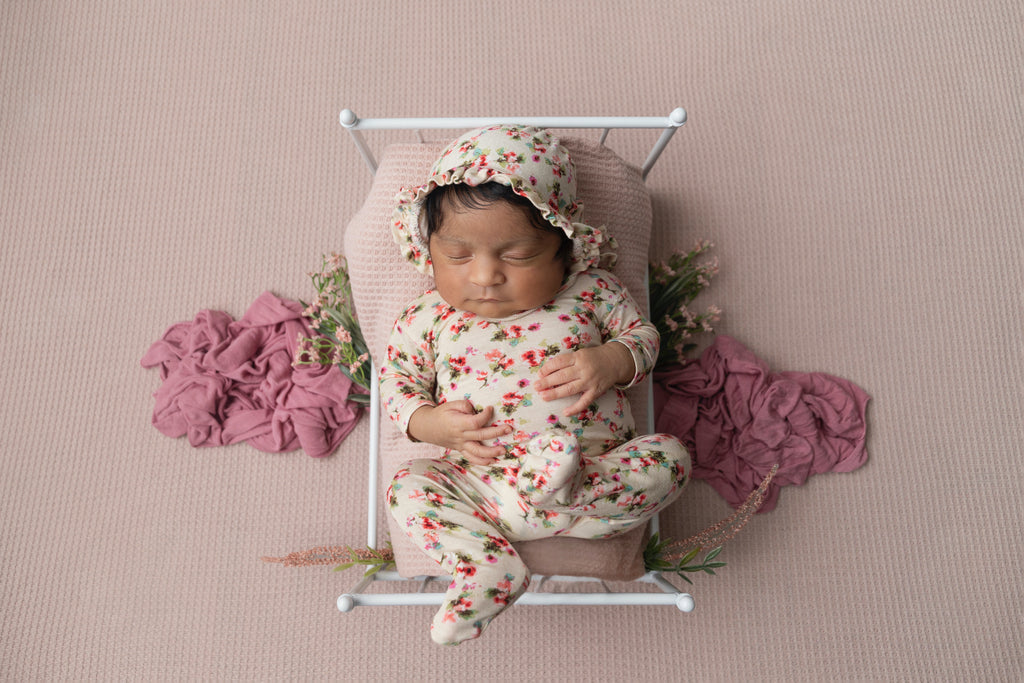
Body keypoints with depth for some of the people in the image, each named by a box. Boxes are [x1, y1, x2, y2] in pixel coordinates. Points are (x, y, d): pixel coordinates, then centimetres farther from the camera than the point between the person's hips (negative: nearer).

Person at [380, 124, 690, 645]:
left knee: (668, 457, -20)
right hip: (476, 479, 1)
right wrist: (428, 422, -9)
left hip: (593, 468, 0)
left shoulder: (589, 293, 1)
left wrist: (609, 362, -13)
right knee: (408, 484, -17)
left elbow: (642, 335, 11)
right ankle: (486, 565, -21)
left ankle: (542, 506, -33)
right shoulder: (427, 317, 3)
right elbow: (397, 380, 12)